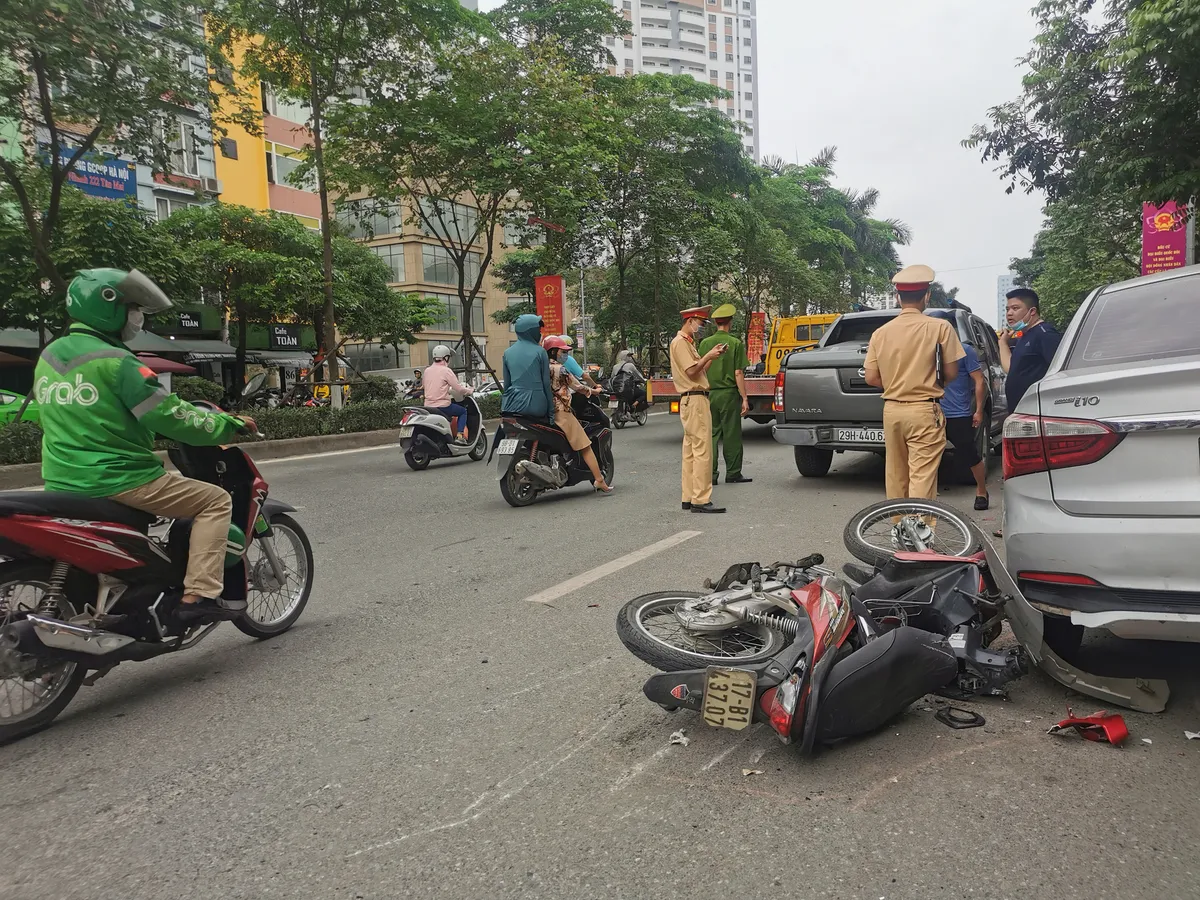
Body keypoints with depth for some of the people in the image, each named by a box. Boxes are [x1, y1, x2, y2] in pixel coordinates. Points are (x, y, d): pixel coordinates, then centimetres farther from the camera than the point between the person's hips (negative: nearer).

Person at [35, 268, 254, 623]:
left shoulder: (49, 355, 10)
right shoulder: (117, 363, -17)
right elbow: (173, 418, -18)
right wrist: (231, 423, -4)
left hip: (60, 484, 9)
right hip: (116, 483, -9)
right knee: (215, 500, -3)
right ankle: (199, 595, -12)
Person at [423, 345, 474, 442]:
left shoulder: (427, 370, 10)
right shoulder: (446, 371, -10)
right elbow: (459, 388, -9)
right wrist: (470, 390, 10)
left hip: (428, 406, 7)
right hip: (442, 406, -6)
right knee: (463, 411, 16)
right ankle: (459, 435, 0)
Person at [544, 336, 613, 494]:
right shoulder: (560, 369, -10)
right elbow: (578, 387, -5)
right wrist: (595, 390, 11)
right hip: (561, 412, -7)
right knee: (585, 447, -2)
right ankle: (600, 481, -3)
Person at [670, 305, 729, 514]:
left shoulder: (688, 343, 23)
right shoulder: (680, 342, -8)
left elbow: (700, 371, 20)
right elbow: (692, 371, -16)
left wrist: (712, 356, 9)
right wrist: (709, 356, -8)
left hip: (693, 401, 11)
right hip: (694, 400, -11)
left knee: (691, 452, 10)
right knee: (702, 451, -13)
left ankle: (689, 498, 15)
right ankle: (701, 500, -13)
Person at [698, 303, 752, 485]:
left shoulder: (705, 343, 4)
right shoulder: (736, 343, -6)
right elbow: (738, 374, -9)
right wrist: (744, 398, -5)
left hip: (710, 394, 3)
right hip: (729, 394, -3)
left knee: (711, 435, 8)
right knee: (732, 434, 5)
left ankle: (710, 475, 9)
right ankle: (733, 474, 10)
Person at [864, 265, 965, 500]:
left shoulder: (881, 333, 1)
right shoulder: (940, 327, -7)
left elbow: (872, 378, 4)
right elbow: (951, 374, -2)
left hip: (892, 410, 4)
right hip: (924, 411, -4)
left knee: (896, 476, 15)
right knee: (922, 478, -6)